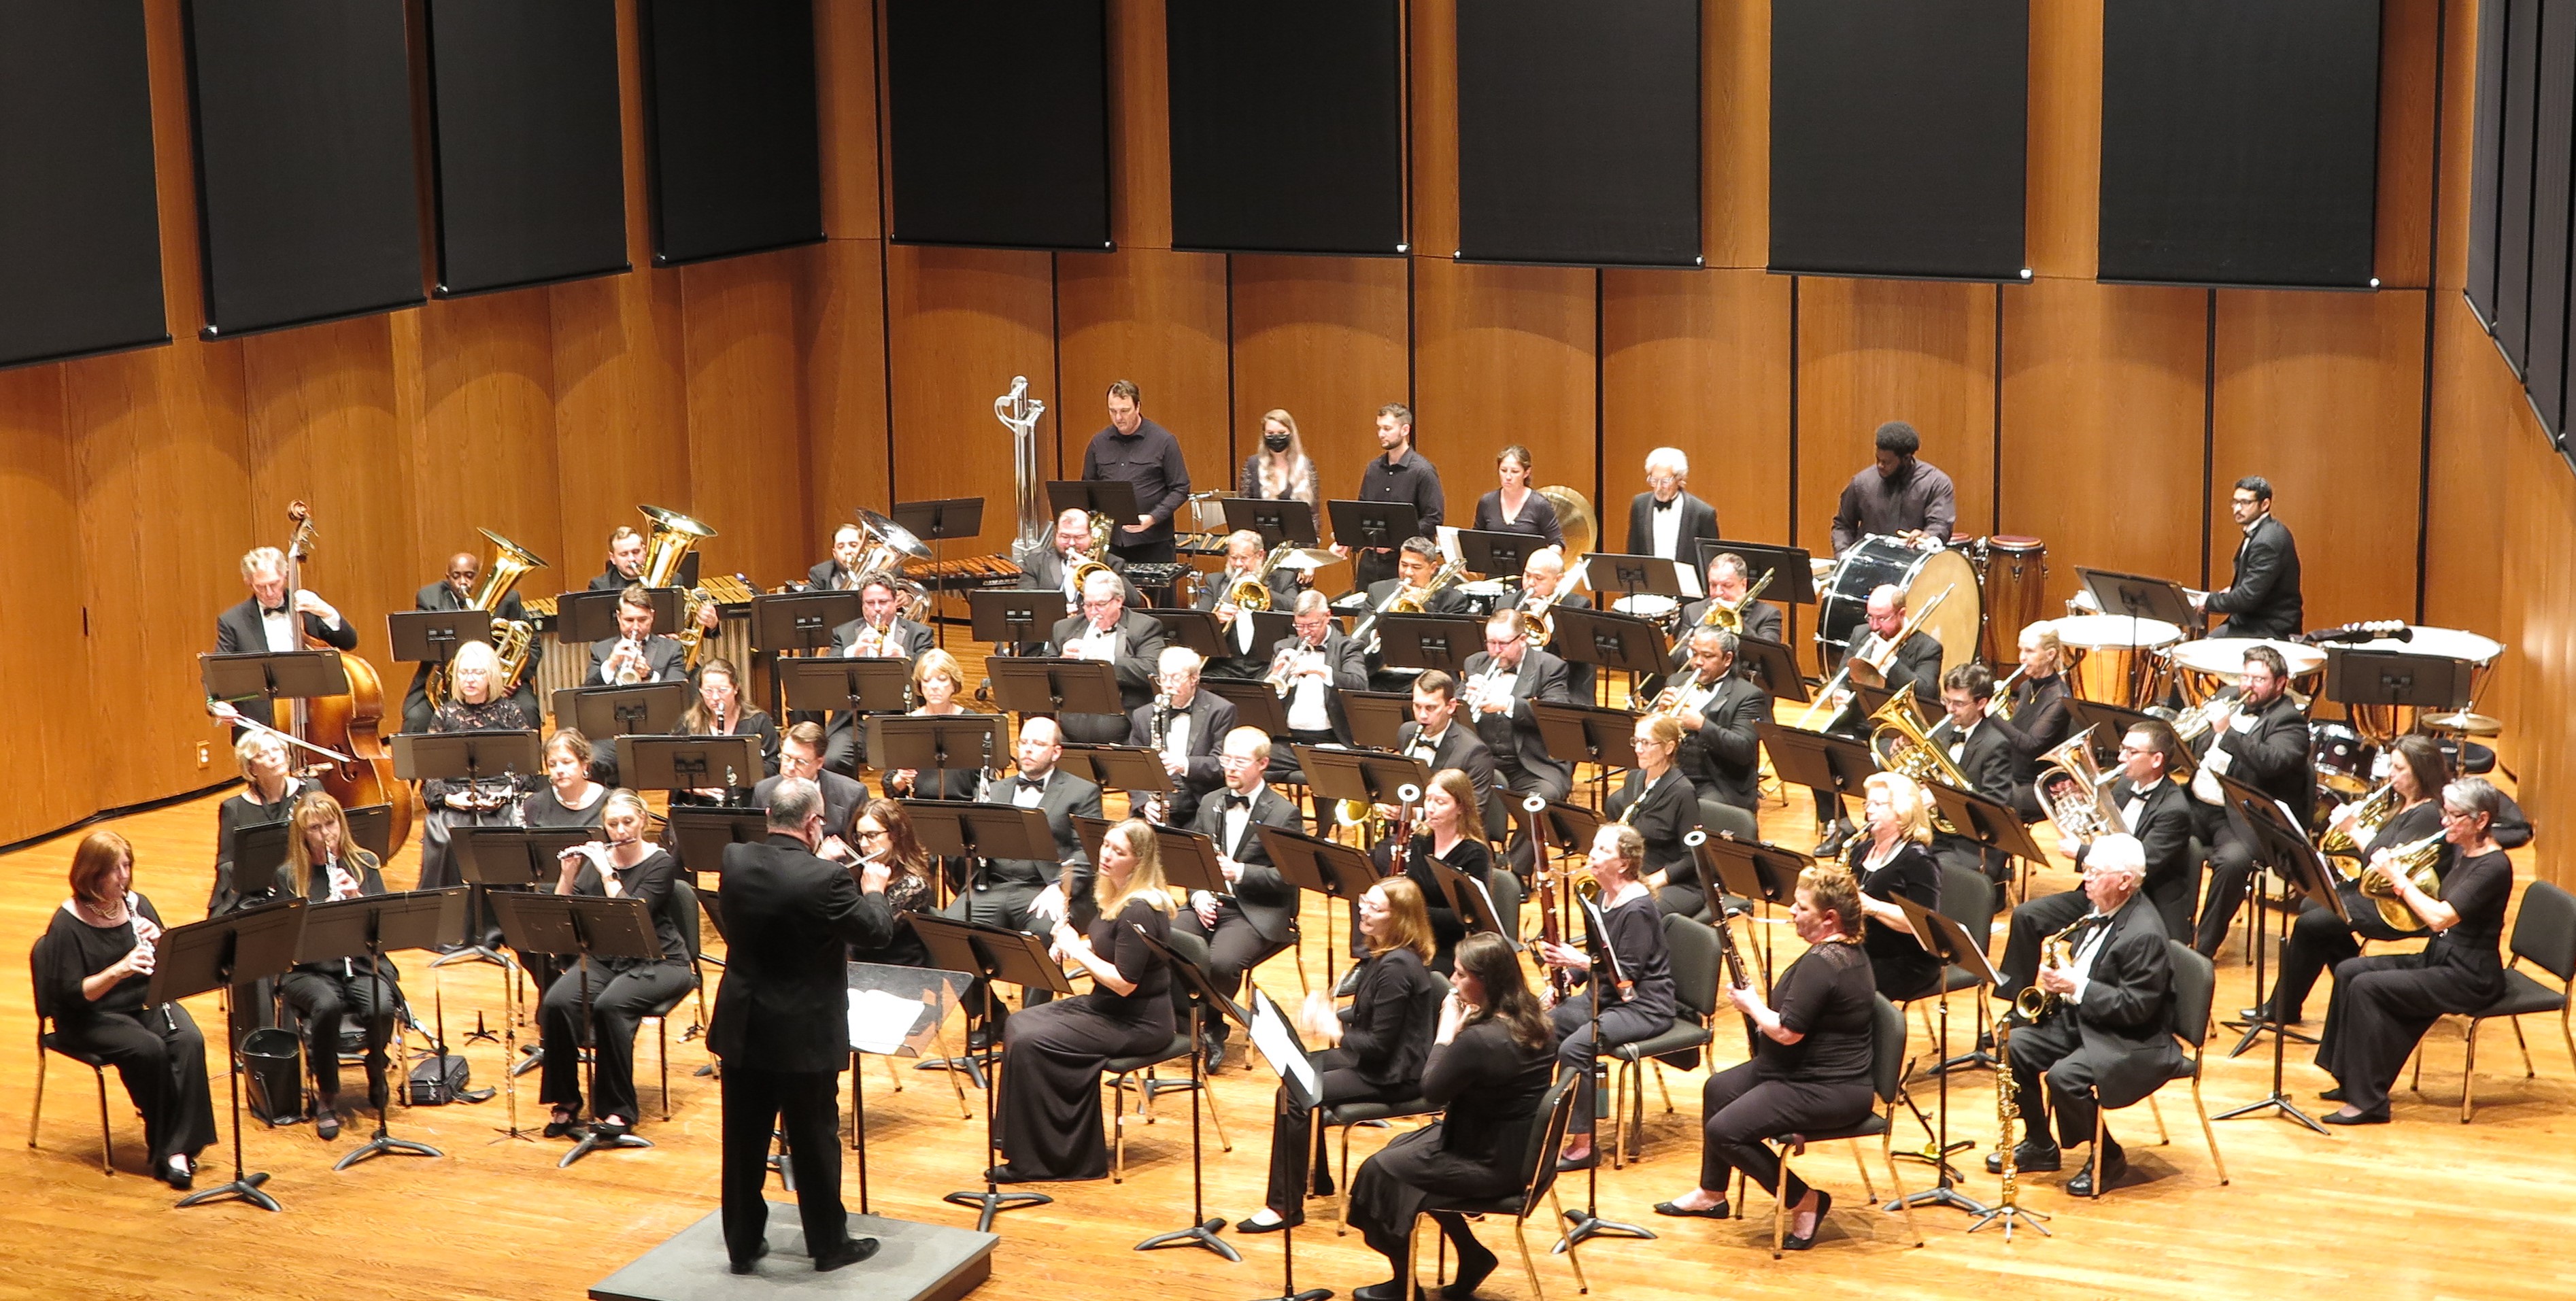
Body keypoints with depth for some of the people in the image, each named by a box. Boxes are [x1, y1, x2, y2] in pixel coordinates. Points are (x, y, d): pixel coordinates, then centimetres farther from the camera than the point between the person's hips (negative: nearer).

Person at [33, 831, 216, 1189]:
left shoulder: (137, 905, 2)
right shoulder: (67, 924, -13)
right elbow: (73, 995, -17)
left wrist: (159, 943, -15)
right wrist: (119, 970, -31)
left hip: (145, 1002, 5)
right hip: (91, 1018, -5)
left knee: (189, 1040, -25)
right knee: (149, 1049, -32)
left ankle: (178, 1148, -23)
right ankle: (161, 1142, -12)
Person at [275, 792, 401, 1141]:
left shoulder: (365, 864, 7)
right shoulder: (289, 875, 2)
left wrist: (358, 897, -17)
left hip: (363, 965, 1)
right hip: (310, 970, -1)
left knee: (381, 1008, -32)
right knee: (327, 1006, -36)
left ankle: (376, 1078, 2)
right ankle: (327, 1097, -16)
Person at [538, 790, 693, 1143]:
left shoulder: (660, 863, -8)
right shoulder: (596, 857, 6)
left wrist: (606, 873, -21)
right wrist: (568, 873, -12)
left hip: (657, 963, -5)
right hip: (604, 958, 5)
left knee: (609, 1005, -34)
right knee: (556, 1004, -24)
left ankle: (617, 1110, -21)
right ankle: (565, 1102, -10)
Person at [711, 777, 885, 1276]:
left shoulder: (734, 861, -6)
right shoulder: (824, 877, -22)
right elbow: (873, 931, -8)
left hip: (741, 1028, 5)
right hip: (804, 1034, -5)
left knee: (744, 1141, 14)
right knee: (815, 1140, 9)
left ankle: (743, 1244, 23)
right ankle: (828, 1244, 21)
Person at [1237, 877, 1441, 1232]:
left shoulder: (1396, 966, -25)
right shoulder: (1381, 954, 7)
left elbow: (1379, 1043, -25)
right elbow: (1368, 1018, 16)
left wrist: (1337, 1032, -12)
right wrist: (1330, 1014, -1)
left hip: (1394, 1076, -11)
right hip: (1375, 1058, 11)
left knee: (1293, 1096, -16)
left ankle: (1284, 1206, -9)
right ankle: (1315, 1178, 26)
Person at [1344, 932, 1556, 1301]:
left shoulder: (1479, 1040, -30)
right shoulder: (1534, 1021, -1)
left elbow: (1432, 1091, -15)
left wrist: (1447, 1031, -10)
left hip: (1492, 1164, -9)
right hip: (1523, 1149, 9)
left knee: (1379, 1170, 6)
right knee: (1402, 1148, 25)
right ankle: (1473, 1256, 28)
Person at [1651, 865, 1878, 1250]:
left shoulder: (1821, 964, -26)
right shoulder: (1850, 951, 7)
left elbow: (1787, 1031, -27)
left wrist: (1751, 1004, -9)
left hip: (1825, 1091, -12)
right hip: (1811, 1070, 12)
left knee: (1724, 1131, -16)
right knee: (1718, 1088, 23)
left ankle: (1805, 1201, -3)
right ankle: (1711, 1194, 36)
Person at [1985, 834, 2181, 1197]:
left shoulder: (2144, 933, -23)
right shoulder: (2101, 912, 6)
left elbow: (2136, 1007, -25)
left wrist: (2076, 987, -25)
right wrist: (2058, 979, 1)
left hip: (2132, 1043, -10)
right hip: (2081, 1020, 10)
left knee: (2064, 1076, -29)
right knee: (2016, 1045, -2)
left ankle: (2108, 1158, -4)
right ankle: (2040, 1145, 13)